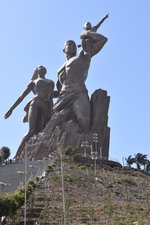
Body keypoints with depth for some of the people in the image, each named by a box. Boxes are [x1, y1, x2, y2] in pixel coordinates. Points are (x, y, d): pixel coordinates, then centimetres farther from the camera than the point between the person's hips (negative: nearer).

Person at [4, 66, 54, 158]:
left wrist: (52, 112, 17)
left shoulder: (51, 82, 34)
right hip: (35, 104, -3)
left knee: (37, 132, -18)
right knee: (32, 131, -24)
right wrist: (11, 109, 14)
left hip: (47, 108, 3)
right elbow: (22, 96, 21)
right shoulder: (33, 82, 24)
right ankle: (17, 156, -25)